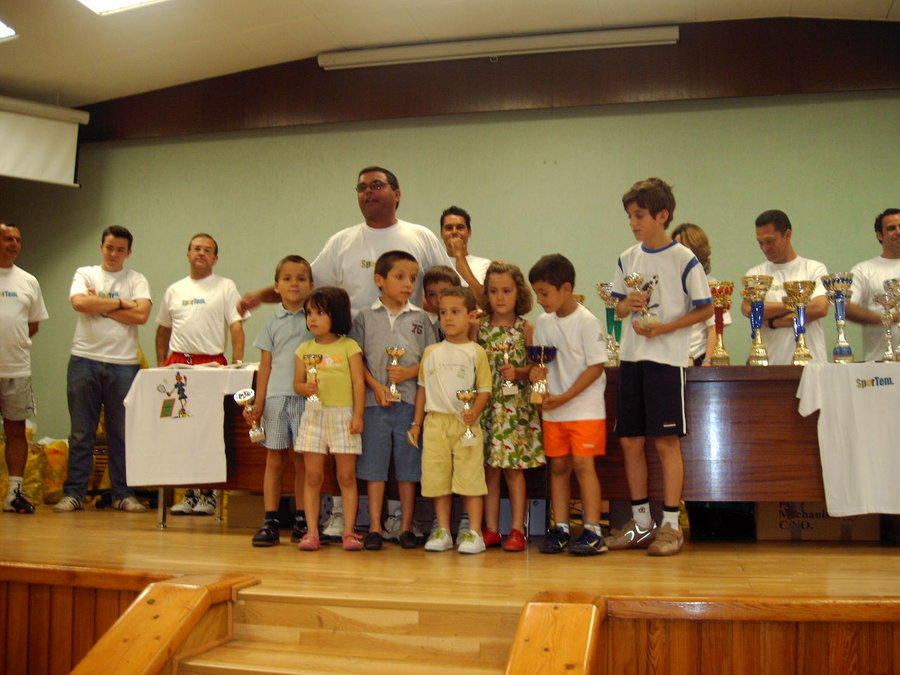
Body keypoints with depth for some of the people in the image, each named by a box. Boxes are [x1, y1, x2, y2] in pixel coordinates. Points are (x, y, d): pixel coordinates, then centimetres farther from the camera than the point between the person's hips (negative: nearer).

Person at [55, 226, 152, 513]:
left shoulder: (137, 280, 9)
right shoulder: (85, 274, 10)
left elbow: (141, 315, -8)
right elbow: (80, 303, -11)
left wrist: (100, 305, -6)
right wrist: (120, 303, -6)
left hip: (124, 363, 0)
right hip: (85, 360, 0)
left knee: (123, 433, 4)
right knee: (81, 432, 4)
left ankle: (123, 494, 11)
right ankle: (73, 493, 11)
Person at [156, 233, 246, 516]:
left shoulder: (226, 287, 5)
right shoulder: (175, 290, 17)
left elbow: (236, 326, -3)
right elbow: (163, 329, 24)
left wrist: (238, 362, -15)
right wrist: (161, 364, 14)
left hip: (212, 363, -4)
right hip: (178, 363, 4)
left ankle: (208, 494, 4)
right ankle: (188, 493, 11)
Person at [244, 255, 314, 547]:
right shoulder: (273, 323, 10)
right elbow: (265, 365, 10)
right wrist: (258, 403, 4)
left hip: (307, 397, -1)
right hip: (276, 397, 1)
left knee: (302, 460, 4)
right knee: (274, 459, 3)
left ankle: (302, 521, 12)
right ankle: (270, 522, 7)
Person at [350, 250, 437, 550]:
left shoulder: (420, 318, 8)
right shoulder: (366, 317, 5)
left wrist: (410, 372, -11)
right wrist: (376, 385, -10)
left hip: (410, 401, 1)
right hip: (375, 401, -1)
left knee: (409, 466, 6)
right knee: (374, 465, 3)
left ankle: (406, 527, 15)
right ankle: (375, 527, 12)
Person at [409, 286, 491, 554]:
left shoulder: (475, 352, 1)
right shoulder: (431, 352, 11)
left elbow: (485, 390, -1)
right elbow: (423, 389, 15)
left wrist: (474, 413, -19)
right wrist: (416, 423, 13)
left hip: (466, 424, -3)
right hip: (435, 421, 3)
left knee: (471, 477, -3)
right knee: (437, 478, 7)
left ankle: (474, 533, 6)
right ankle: (443, 531, 17)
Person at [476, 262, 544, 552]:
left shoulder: (526, 328, 1)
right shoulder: (478, 327, 5)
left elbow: (537, 367, 0)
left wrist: (519, 372, -17)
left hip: (516, 405, -2)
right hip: (486, 403, 2)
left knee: (513, 468, -1)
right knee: (489, 467, 6)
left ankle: (517, 529, 9)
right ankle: (491, 529, 15)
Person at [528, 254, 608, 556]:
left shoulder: (587, 322, -11)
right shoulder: (543, 323, 8)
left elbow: (596, 367, -13)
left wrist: (564, 397, -17)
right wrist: (536, 371, -8)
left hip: (585, 407, -6)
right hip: (552, 409, 6)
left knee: (583, 463, -8)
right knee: (558, 465, 8)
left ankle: (593, 531, -2)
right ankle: (560, 528, 15)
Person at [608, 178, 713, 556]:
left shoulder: (684, 259, -5)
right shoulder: (628, 259, 11)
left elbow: (705, 309, -5)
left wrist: (664, 327, -15)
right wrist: (627, 305, -6)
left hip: (666, 358, -6)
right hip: (631, 357, 6)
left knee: (667, 441, -3)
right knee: (630, 440, 7)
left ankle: (671, 525, 7)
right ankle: (641, 522, 19)